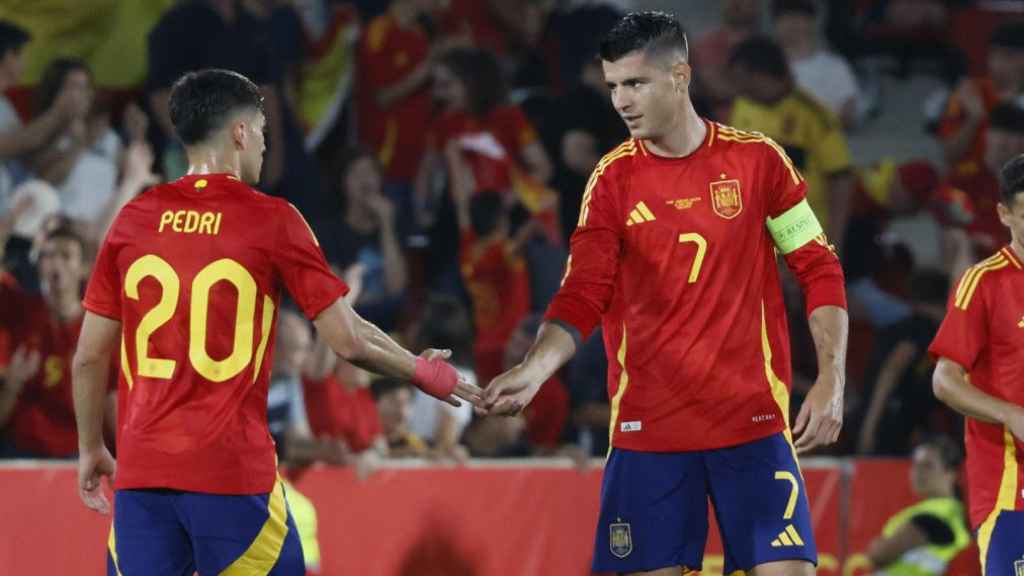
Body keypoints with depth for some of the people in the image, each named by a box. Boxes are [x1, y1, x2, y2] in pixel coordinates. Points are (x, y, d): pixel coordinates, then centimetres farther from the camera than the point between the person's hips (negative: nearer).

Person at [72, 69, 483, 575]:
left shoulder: (135, 218, 7)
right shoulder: (272, 220, -2)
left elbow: (90, 355, 9)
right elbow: (349, 341, -2)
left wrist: (90, 449, 22)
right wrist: (422, 372, 15)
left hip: (140, 469, 3)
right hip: (233, 470, -3)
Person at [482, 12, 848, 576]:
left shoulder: (757, 159, 1)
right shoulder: (613, 179, 2)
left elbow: (819, 270, 6)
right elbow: (583, 296, -6)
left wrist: (831, 380, -3)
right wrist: (533, 370, -23)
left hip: (753, 420, -1)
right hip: (646, 429, 1)